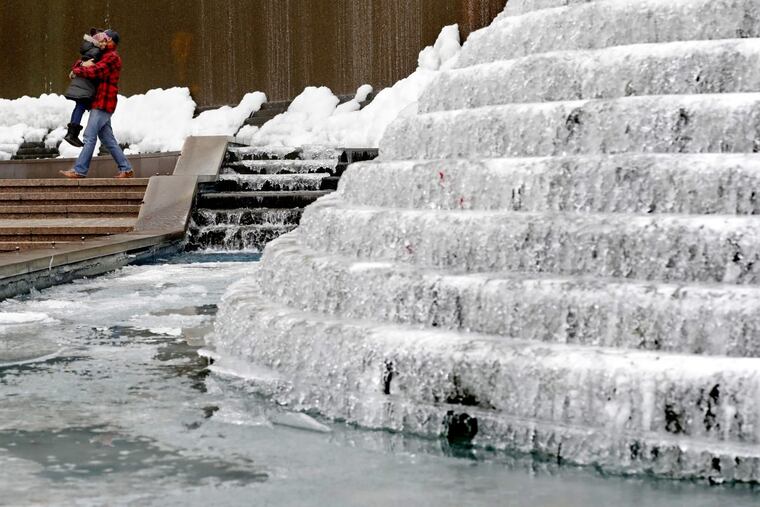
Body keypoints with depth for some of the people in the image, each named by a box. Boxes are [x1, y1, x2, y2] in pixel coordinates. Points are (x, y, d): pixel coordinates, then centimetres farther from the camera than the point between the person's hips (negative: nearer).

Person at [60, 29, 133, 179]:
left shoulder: (112, 58, -9)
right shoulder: (103, 57, 22)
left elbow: (93, 71, -21)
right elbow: (79, 65, 23)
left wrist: (76, 70, -6)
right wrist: (82, 64, -1)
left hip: (102, 104, -10)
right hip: (100, 103, 10)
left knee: (90, 136, -11)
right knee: (108, 139, 10)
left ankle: (79, 170, -13)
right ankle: (126, 169, 11)